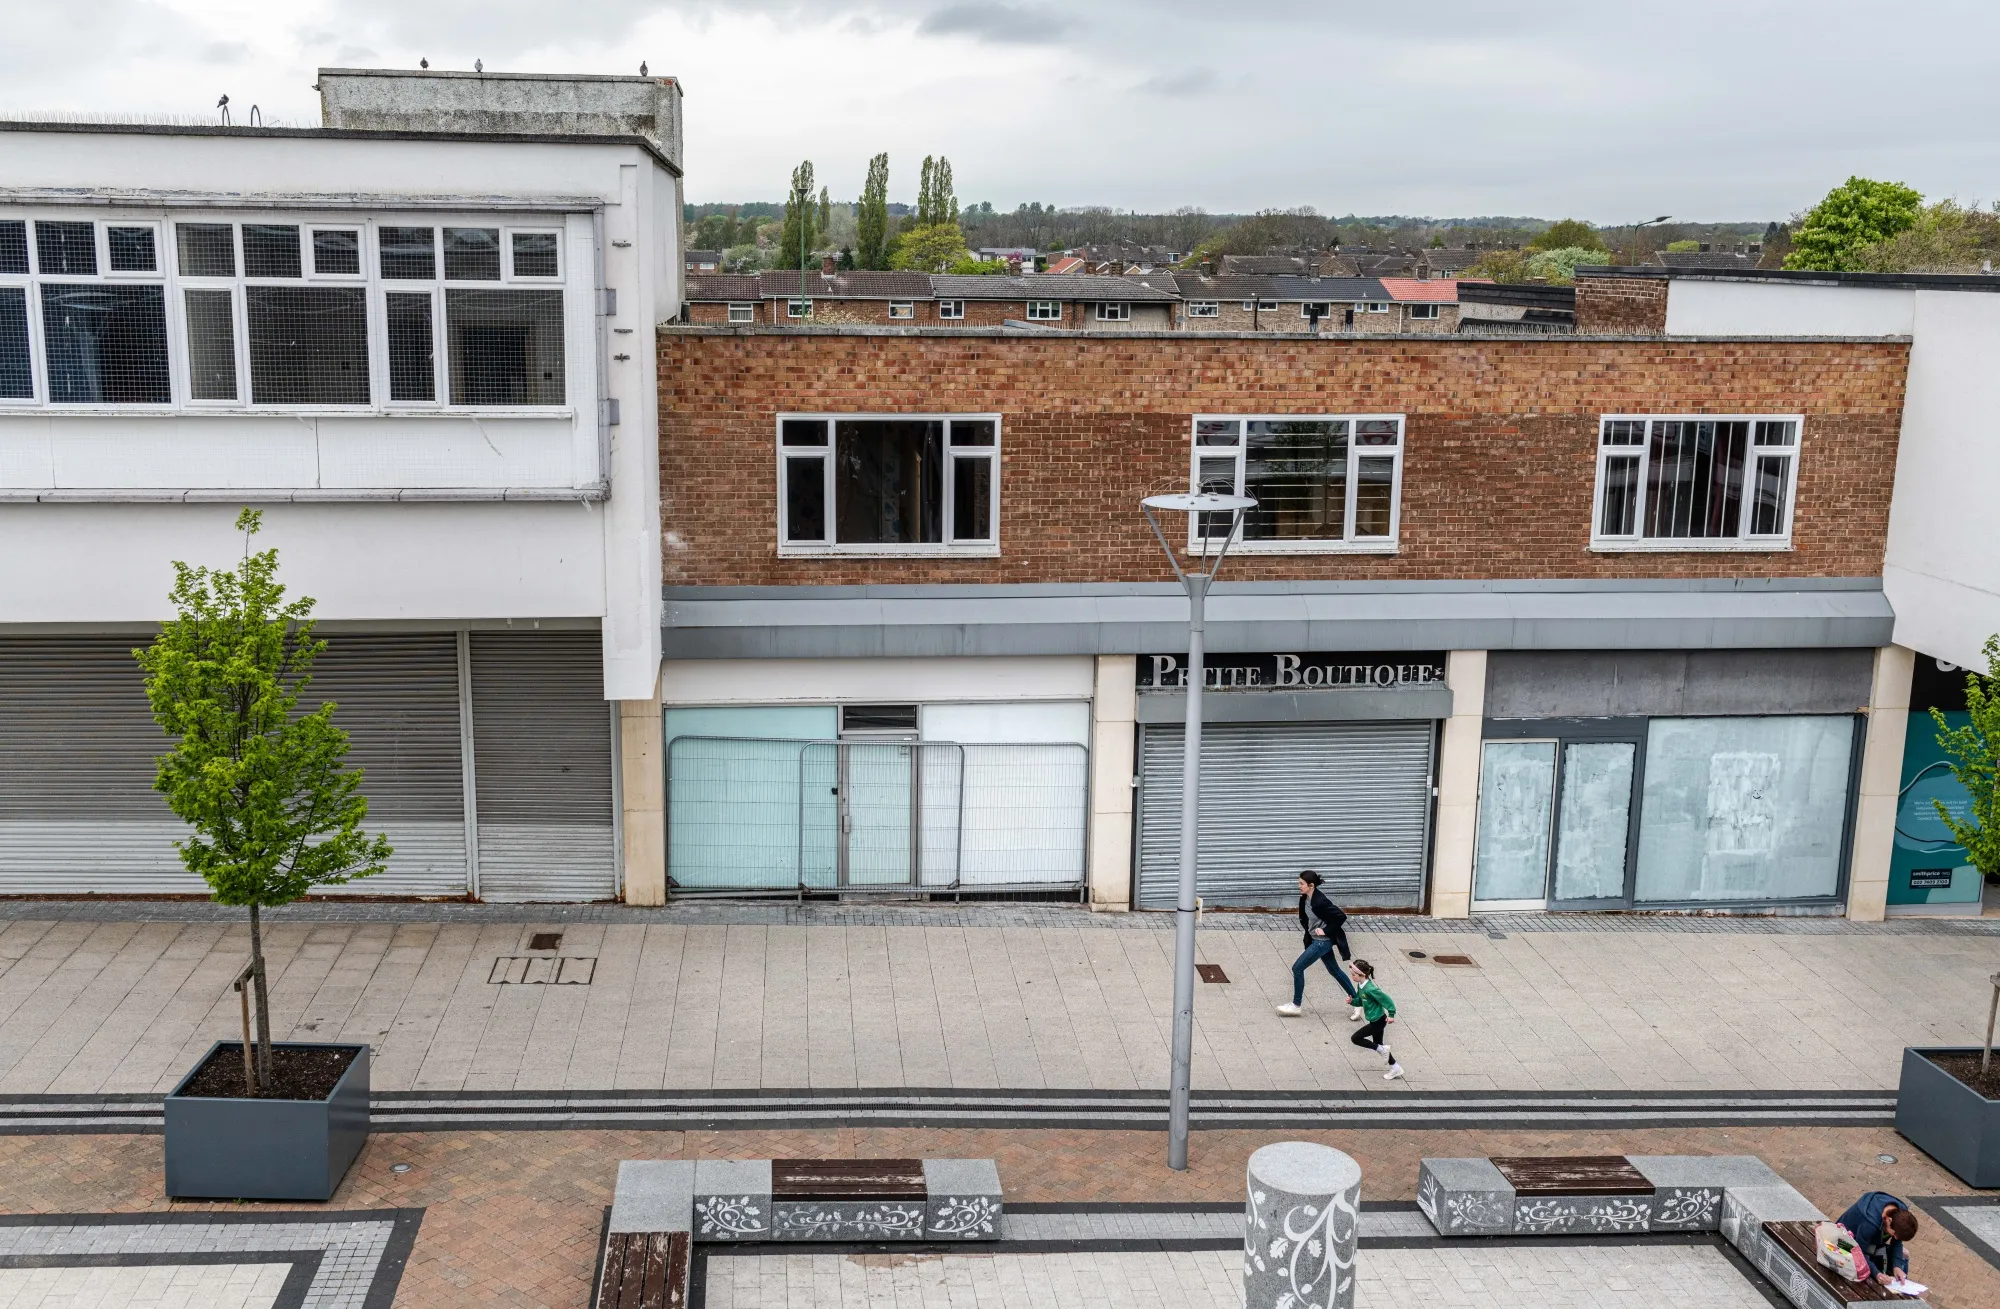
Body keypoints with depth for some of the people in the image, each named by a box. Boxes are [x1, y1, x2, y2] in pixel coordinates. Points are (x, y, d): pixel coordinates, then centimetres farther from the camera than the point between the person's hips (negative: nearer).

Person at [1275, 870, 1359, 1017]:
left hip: (1323, 941, -9)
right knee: (1334, 970, 19)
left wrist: (1326, 931, -19)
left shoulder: (1320, 902, -28)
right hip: (1316, 939, 9)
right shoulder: (1305, 898, -1)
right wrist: (1309, 930, 6)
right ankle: (1356, 999, 29)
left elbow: (1341, 917, -25)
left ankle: (1296, 1006, 10)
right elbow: (1304, 918, 18)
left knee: (1297, 968, -3)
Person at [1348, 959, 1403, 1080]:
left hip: (1378, 1021, -10)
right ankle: (1396, 1069, 30)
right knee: (1378, 1045, 20)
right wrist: (1352, 1001, -7)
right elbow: (1360, 1001, 13)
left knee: (1355, 1038, -4)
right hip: (1375, 1020, 10)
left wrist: (1391, 1015, -18)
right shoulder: (1361, 986, 0)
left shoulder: (1370, 989, -28)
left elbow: (1386, 999, -23)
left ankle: (1382, 1049, 4)